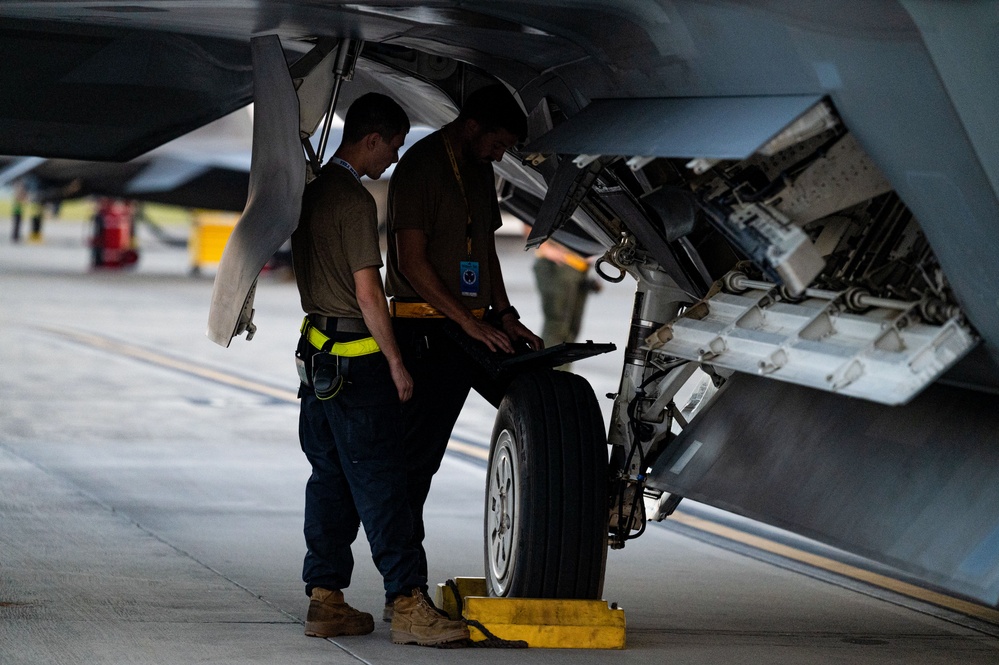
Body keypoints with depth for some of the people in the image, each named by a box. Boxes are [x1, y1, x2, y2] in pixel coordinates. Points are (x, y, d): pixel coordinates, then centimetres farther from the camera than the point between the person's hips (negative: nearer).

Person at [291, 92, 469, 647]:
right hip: (356, 359, -9)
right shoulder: (355, 200, -15)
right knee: (380, 483, -10)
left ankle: (325, 601, 14)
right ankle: (408, 605, -11)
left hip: (319, 350, 9)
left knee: (331, 478, 11)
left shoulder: (314, 192, 13)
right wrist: (397, 364, -12)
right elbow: (368, 292, -18)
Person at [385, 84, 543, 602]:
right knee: (414, 457, -8)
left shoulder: (479, 171, 17)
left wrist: (504, 316, 12)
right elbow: (412, 259, -16)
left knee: (426, 457, 10)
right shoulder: (421, 166, -10)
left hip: (467, 334, 8)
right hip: (424, 329, -8)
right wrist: (471, 322, -17)